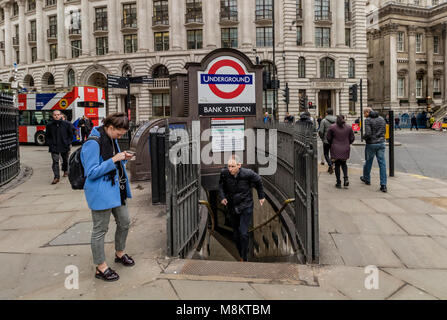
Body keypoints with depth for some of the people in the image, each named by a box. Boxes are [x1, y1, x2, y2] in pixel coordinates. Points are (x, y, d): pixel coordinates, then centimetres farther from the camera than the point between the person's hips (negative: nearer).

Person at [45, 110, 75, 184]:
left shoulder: (67, 124, -2)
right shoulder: (49, 125, 1)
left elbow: (70, 135, 5)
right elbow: (47, 136, 11)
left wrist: (68, 143, -5)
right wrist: (50, 143, -3)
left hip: (65, 147, 1)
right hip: (54, 147, -1)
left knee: (65, 160, 17)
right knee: (55, 161, -10)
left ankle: (65, 171, 44)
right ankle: (56, 177, -10)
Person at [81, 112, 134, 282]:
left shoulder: (111, 139, 8)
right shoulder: (93, 143, -21)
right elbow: (91, 172, -22)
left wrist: (123, 158, -1)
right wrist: (114, 160, -24)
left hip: (116, 189, 9)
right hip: (100, 193, -9)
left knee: (124, 222, 19)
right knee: (100, 230, 4)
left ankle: (120, 253, 41)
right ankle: (101, 267, 18)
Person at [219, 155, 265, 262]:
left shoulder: (248, 173, -17)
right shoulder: (224, 173, -10)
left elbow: (258, 181, 4)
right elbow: (221, 185, 11)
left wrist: (261, 196, 12)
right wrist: (223, 197, -4)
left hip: (245, 207, -4)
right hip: (232, 207, 4)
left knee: (243, 233, -13)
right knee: (236, 235, 10)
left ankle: (245, 259, 0)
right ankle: (241, 256, 27)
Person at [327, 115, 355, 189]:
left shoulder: (332, 127, -7)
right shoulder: (349, 127, 0)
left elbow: (328, 138, 0)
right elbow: (352, 138, 6)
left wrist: (331, 145, 18)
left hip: (335, 149, -2)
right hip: (345, 149, 2)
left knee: (337, 165, 7)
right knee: (344, 164, 19)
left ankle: (338, 183, 8)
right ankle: (346, 178, -2)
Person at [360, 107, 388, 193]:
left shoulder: (368, 120, -12)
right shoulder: (381, 119, 8)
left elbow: (368, 133, -19)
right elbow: (384, 130, 14)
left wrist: (364, 137, 0)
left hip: (371, 144, -4)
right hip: (381, 143, 4)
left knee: (368, 162, 16)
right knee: (382, 163, 2)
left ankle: (366, 179, 35)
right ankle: (383, 185, -3)